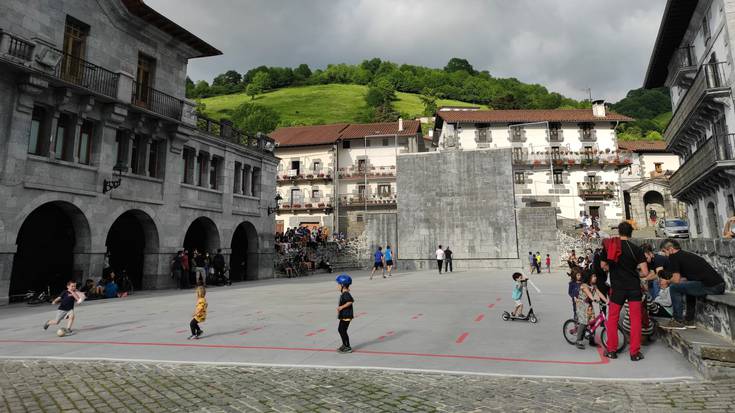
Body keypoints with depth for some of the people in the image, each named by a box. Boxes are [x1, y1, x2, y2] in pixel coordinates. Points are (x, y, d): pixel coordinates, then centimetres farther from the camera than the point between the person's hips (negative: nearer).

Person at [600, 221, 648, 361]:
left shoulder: (609, 246, 0)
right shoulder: (636, 249, -4)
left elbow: (603, 265, 8)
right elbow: (645, 272, -7)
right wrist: (635, 272, 13)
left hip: (617, 288, 1)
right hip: (634, 287, -1)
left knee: (612, 318, 11)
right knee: (636, 319, 7)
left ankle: (611, 350, 15)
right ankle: (635, 353, 9)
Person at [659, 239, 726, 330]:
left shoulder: (673, 257, -2)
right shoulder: (686, 254, 24)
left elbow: (676, 280, -5)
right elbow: (685, 279, 32)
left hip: (710, 287, -10)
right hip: (721, 285, 10)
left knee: (674, 288, -1)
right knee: (689, 286, 31)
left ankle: (678, 321, 7)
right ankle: (689, 321, 30)